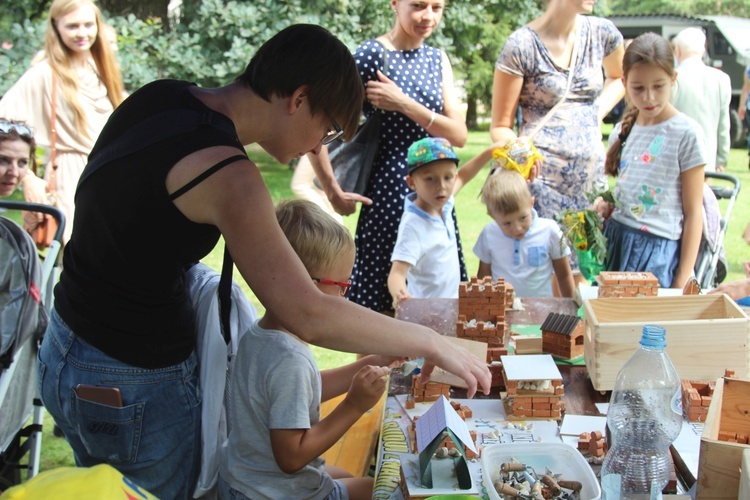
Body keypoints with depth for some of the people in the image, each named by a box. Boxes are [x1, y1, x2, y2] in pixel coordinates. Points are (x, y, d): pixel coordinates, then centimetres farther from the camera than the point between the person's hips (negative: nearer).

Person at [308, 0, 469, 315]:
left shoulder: (437, 59, 11)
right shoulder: (371, 55, -8)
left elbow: (459, 136, 0)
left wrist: (405, 105, -14)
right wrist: (334, 194, -8)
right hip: (390, 197, -6)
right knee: (384, 305, -2)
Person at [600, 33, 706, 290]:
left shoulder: (686, 133, -7)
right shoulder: (623, 131, 9)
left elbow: (693, 213, -6)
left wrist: (682, 280, -9)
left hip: (658, 249, -5)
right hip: (614, 238, 5)